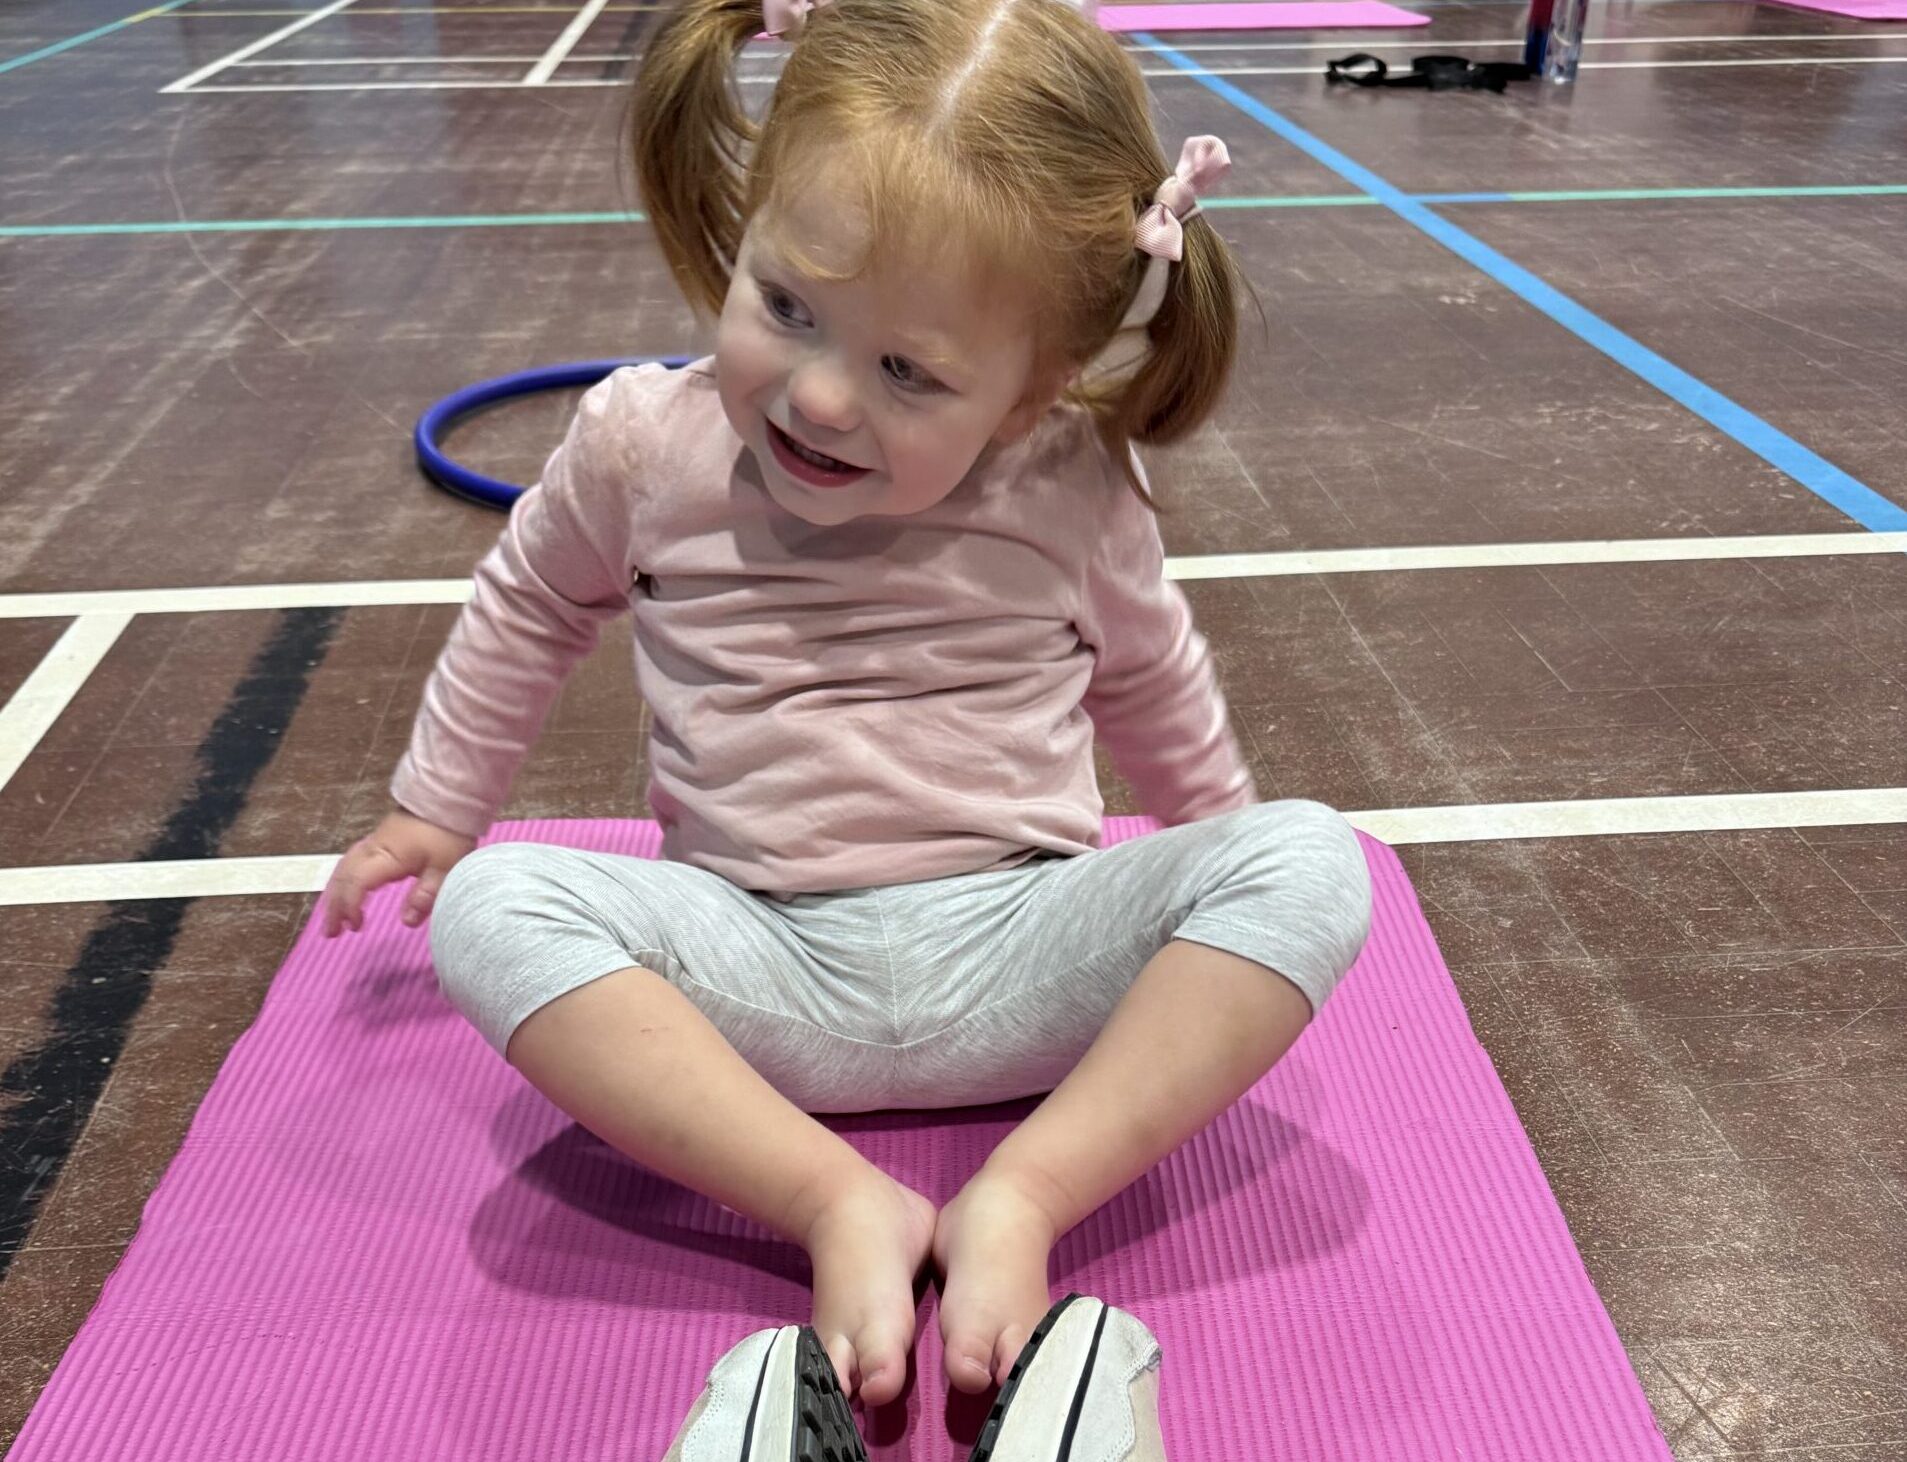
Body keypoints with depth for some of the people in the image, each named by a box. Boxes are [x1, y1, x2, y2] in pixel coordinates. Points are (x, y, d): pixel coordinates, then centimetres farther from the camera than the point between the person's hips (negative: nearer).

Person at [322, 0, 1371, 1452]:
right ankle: (842, 1207, -29)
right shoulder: (642, 444, -3)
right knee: (496, 910, -25)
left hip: (1018, 956, 0)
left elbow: (1147, 675, 17)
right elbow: (527, 610, 17)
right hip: (765, 970, 1)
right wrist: (433, 806, 26)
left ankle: (1023, 1198, -28)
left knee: (1307, 859, -22)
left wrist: (1220, 851, 27)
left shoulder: (1072, 492, -4)